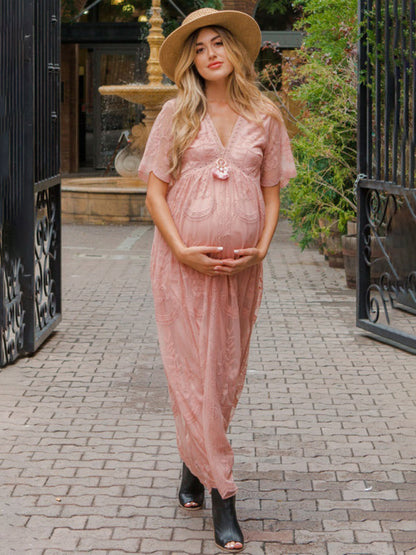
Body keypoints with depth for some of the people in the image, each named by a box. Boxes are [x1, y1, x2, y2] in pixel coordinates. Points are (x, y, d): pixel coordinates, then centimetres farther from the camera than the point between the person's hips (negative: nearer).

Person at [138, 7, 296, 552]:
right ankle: (222, 494, 2)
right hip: (183, 262, -2)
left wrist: (262, 247, -5)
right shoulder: (176, 115, 2)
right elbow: (155, 190, 0)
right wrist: (182, 250, -12)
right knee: (192, 372, -4)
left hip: (240, 265, 2)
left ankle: (194, 465, 29)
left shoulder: (265, 118, 7)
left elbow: (271, 192, 10)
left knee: (227, 373, 8)